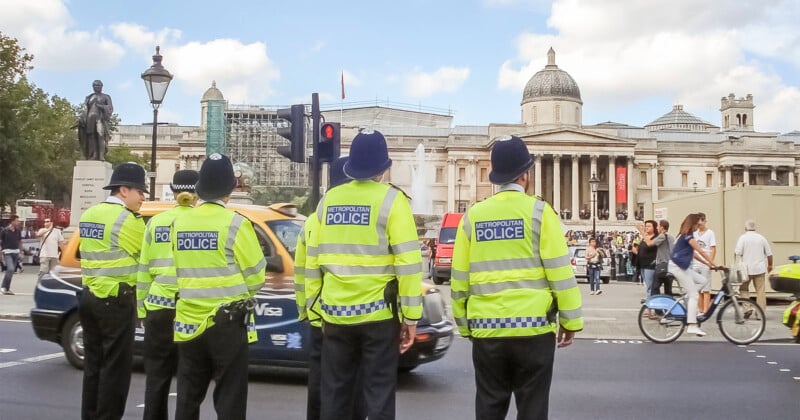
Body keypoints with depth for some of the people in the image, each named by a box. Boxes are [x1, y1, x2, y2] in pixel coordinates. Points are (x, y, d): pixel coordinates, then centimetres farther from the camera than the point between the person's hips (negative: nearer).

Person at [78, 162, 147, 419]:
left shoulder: (89, 214, 13)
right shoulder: (126, 219, -14)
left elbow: (90, 252, 15)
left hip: (90, 296, 9)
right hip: (116, 301, -9)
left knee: (94, 363, 15)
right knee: (115, 367, -1)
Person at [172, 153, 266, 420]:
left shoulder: (179, 223, 4)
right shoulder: (234, 223, -12)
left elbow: (175, 272, 4)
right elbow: (256, 276, -8)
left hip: (189, 321, 5)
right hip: (226, 322, -5)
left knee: (188, 396, 15)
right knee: (229, 397, 2)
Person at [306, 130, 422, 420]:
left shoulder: (328, 200, 7)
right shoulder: (391, 199, -7)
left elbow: (312, 260, 9)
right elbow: (408, 262, -12)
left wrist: (317, 308, 17)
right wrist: (411, 316, -6)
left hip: (335, 314, 4)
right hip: (378, 313, -4)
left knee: (335, 393, 14)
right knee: (379, 393, 4)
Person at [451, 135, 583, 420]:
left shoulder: (473, 216, 4)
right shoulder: (538, 211, -4)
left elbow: (459, 278, 6)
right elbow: (559, 272, -7)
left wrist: (464, 325, 16)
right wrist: (571, 320, 2)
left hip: (486, 329, 3)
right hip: (533, 326, -3)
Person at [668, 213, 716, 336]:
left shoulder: (684, 235, 16)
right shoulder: (688, 236, -13)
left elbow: (694, 253, 17)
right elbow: (701, 252, -15)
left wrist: (708, 264, 12)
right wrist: (714, 264, -12)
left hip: (683, 267, 9)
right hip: (678, 267, -9)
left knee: (702, 281, 10)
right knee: (694, 295, -8)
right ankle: (692, 326, -10)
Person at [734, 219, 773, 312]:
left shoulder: (743, 237, -5)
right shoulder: (761, 237, 5)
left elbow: (738, 253, -14)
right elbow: (769, 254, 8)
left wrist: (735, 253, 9)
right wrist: (770, 265, 21)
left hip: (747, 269, -2)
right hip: (760, 269, 2)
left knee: (744, 289, 12)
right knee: (760, 291, 5)